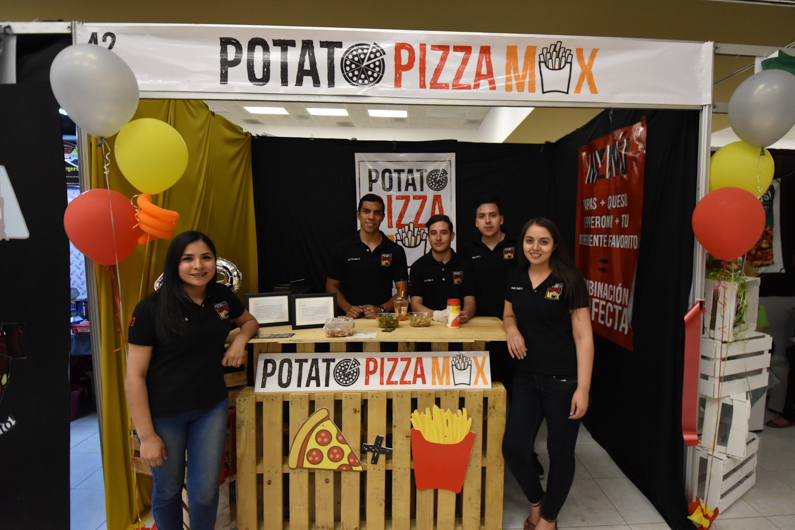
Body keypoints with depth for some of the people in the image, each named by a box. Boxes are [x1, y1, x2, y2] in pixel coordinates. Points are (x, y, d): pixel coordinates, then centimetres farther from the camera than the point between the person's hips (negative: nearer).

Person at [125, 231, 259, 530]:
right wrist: (147, 436, -12)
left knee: (205, 492, 10)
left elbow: (249, 321, 19)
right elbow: (134, 376, -13)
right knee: (168, 490, 16)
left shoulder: (221, 297, -1)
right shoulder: (151, 309, -15)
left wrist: (240, 340, -5)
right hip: (163, 414, -3)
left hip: (212, 407, 3)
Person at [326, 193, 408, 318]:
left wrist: (382, 309, -9)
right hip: (350, 319, 0)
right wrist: (348, 308, -6)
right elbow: (331, 286, 10)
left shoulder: (396, 250, 8)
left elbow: (402, 290, 7)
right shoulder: (342, 247, 8)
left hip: (383, 318, 1)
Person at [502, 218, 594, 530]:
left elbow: (583, 336, -10)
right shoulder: (515, 279, 4)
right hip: (527, 377, 4)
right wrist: (512, 329, -5)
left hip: (563, 379, -4)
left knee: (560, 452, 10)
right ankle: (535, 501, 34)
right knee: (513, 448, 3)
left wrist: (583, 388, -14)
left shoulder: (569, 281, -9)